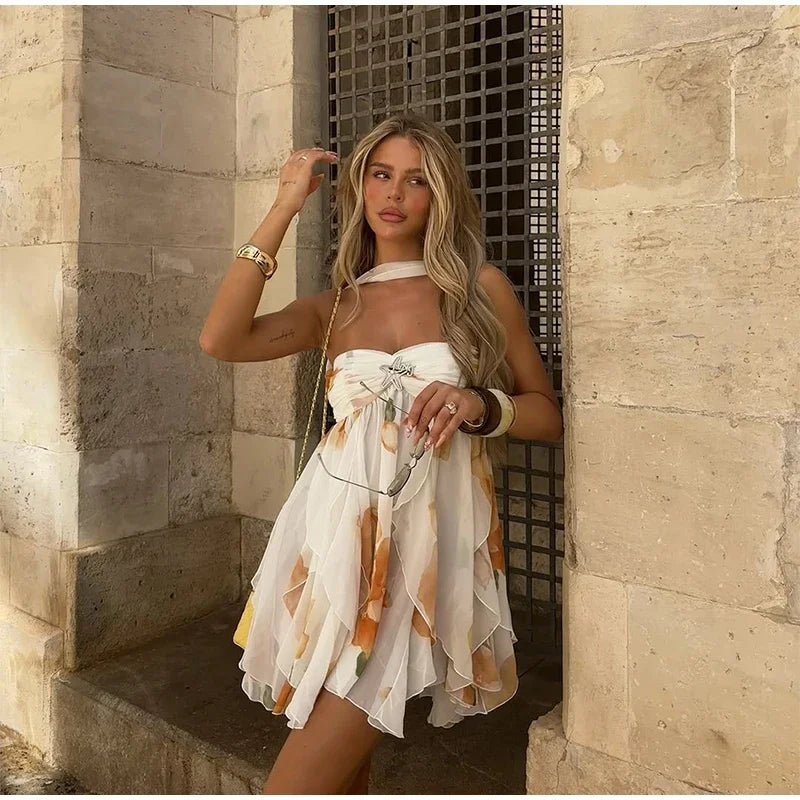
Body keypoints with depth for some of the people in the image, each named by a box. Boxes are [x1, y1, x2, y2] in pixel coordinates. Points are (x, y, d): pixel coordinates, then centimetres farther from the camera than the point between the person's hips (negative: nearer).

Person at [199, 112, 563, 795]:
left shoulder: (481, 287, 5)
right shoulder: (334, 306, 11)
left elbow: (549, 413, 8)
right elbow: (221, 340, -7)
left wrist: (481, 404, -13)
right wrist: (284, 209, -3)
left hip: (424, 541, -3)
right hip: (335, 532, 3)